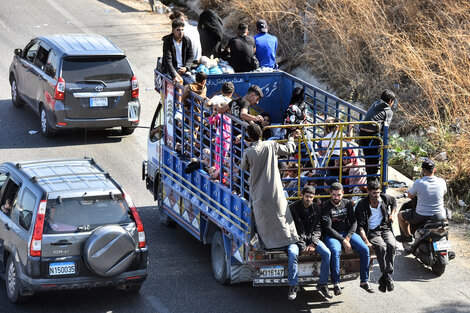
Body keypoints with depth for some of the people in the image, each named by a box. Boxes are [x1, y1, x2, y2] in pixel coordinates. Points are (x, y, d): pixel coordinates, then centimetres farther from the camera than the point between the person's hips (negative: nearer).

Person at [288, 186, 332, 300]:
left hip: (311, 238, 3)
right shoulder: (293, 208, -7)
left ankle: (322, 284, -8)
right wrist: (302, 246, -18)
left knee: (327, 253, -21)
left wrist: (313, 244, -16)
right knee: (292, 253, -35)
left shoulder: (317, 209, 5)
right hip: (297, 238, -3)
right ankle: (293, 286, -26)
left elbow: (317, 229, 2)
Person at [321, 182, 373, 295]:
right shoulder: (326, 206, -6)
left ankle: (364, 281, -8)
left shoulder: (347, 203, 8)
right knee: (335, 251, -36)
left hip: (348, 232, 4)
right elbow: (328, 228, -12)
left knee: (364, 249, -19)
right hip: (332, 235, -4)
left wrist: (347, 237, -12)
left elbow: (354, 222, 5)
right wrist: (343, 241, -19)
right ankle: (336, 284, -28)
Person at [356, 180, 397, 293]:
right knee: (382, 247, -34)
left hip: (385, 229, 3)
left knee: (391, 245, -30)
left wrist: (392, 214, 14)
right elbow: (360, 226, -12)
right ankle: (387, 276, -26)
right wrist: (366, 241, -23)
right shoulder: (362, 205, -9)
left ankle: (384, 278, -26)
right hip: (371, 232, -3)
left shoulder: (384, 198, 2)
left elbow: (394, 202, 29)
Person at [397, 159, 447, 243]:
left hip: (422, 217, -3)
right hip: (439, 217, 3)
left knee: (400, 215, 22)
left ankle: (407, 236, 34)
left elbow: (410, 195, 1)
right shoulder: (441, 182, -7)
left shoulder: (418, 183, -16)